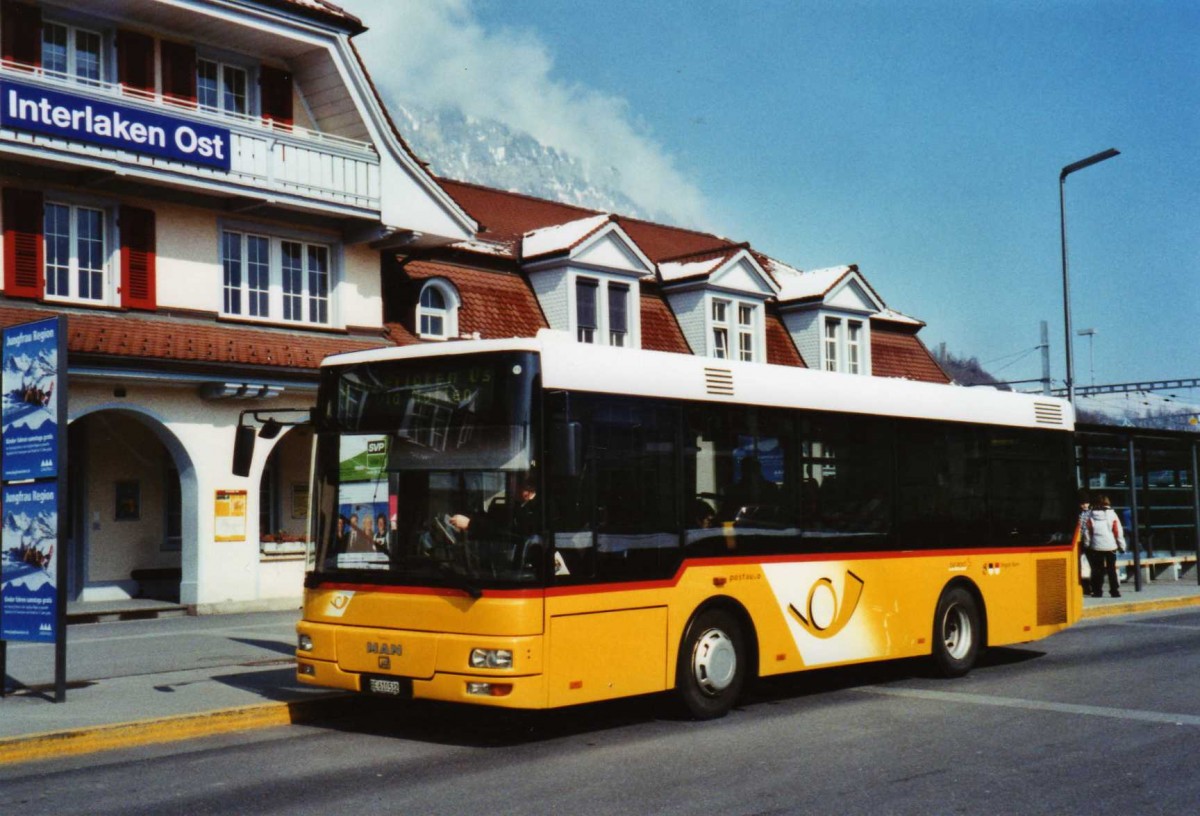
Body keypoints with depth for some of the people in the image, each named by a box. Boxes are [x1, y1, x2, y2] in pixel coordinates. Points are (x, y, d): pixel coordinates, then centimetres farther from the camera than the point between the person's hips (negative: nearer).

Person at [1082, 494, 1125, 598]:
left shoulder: (1089, 515, -2)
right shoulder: (1112, 514, -3)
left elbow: (1086, 531, 1)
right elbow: (1118, 531, -1)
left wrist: (1087, 544, 11)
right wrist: (1121, 546, 6)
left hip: (1096, 547, 0)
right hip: (1111, 546, 0)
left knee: (1097, 570, 8)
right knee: (1112, 569, 8)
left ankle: (1097, 591, 7)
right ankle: (1115, 591, 7)